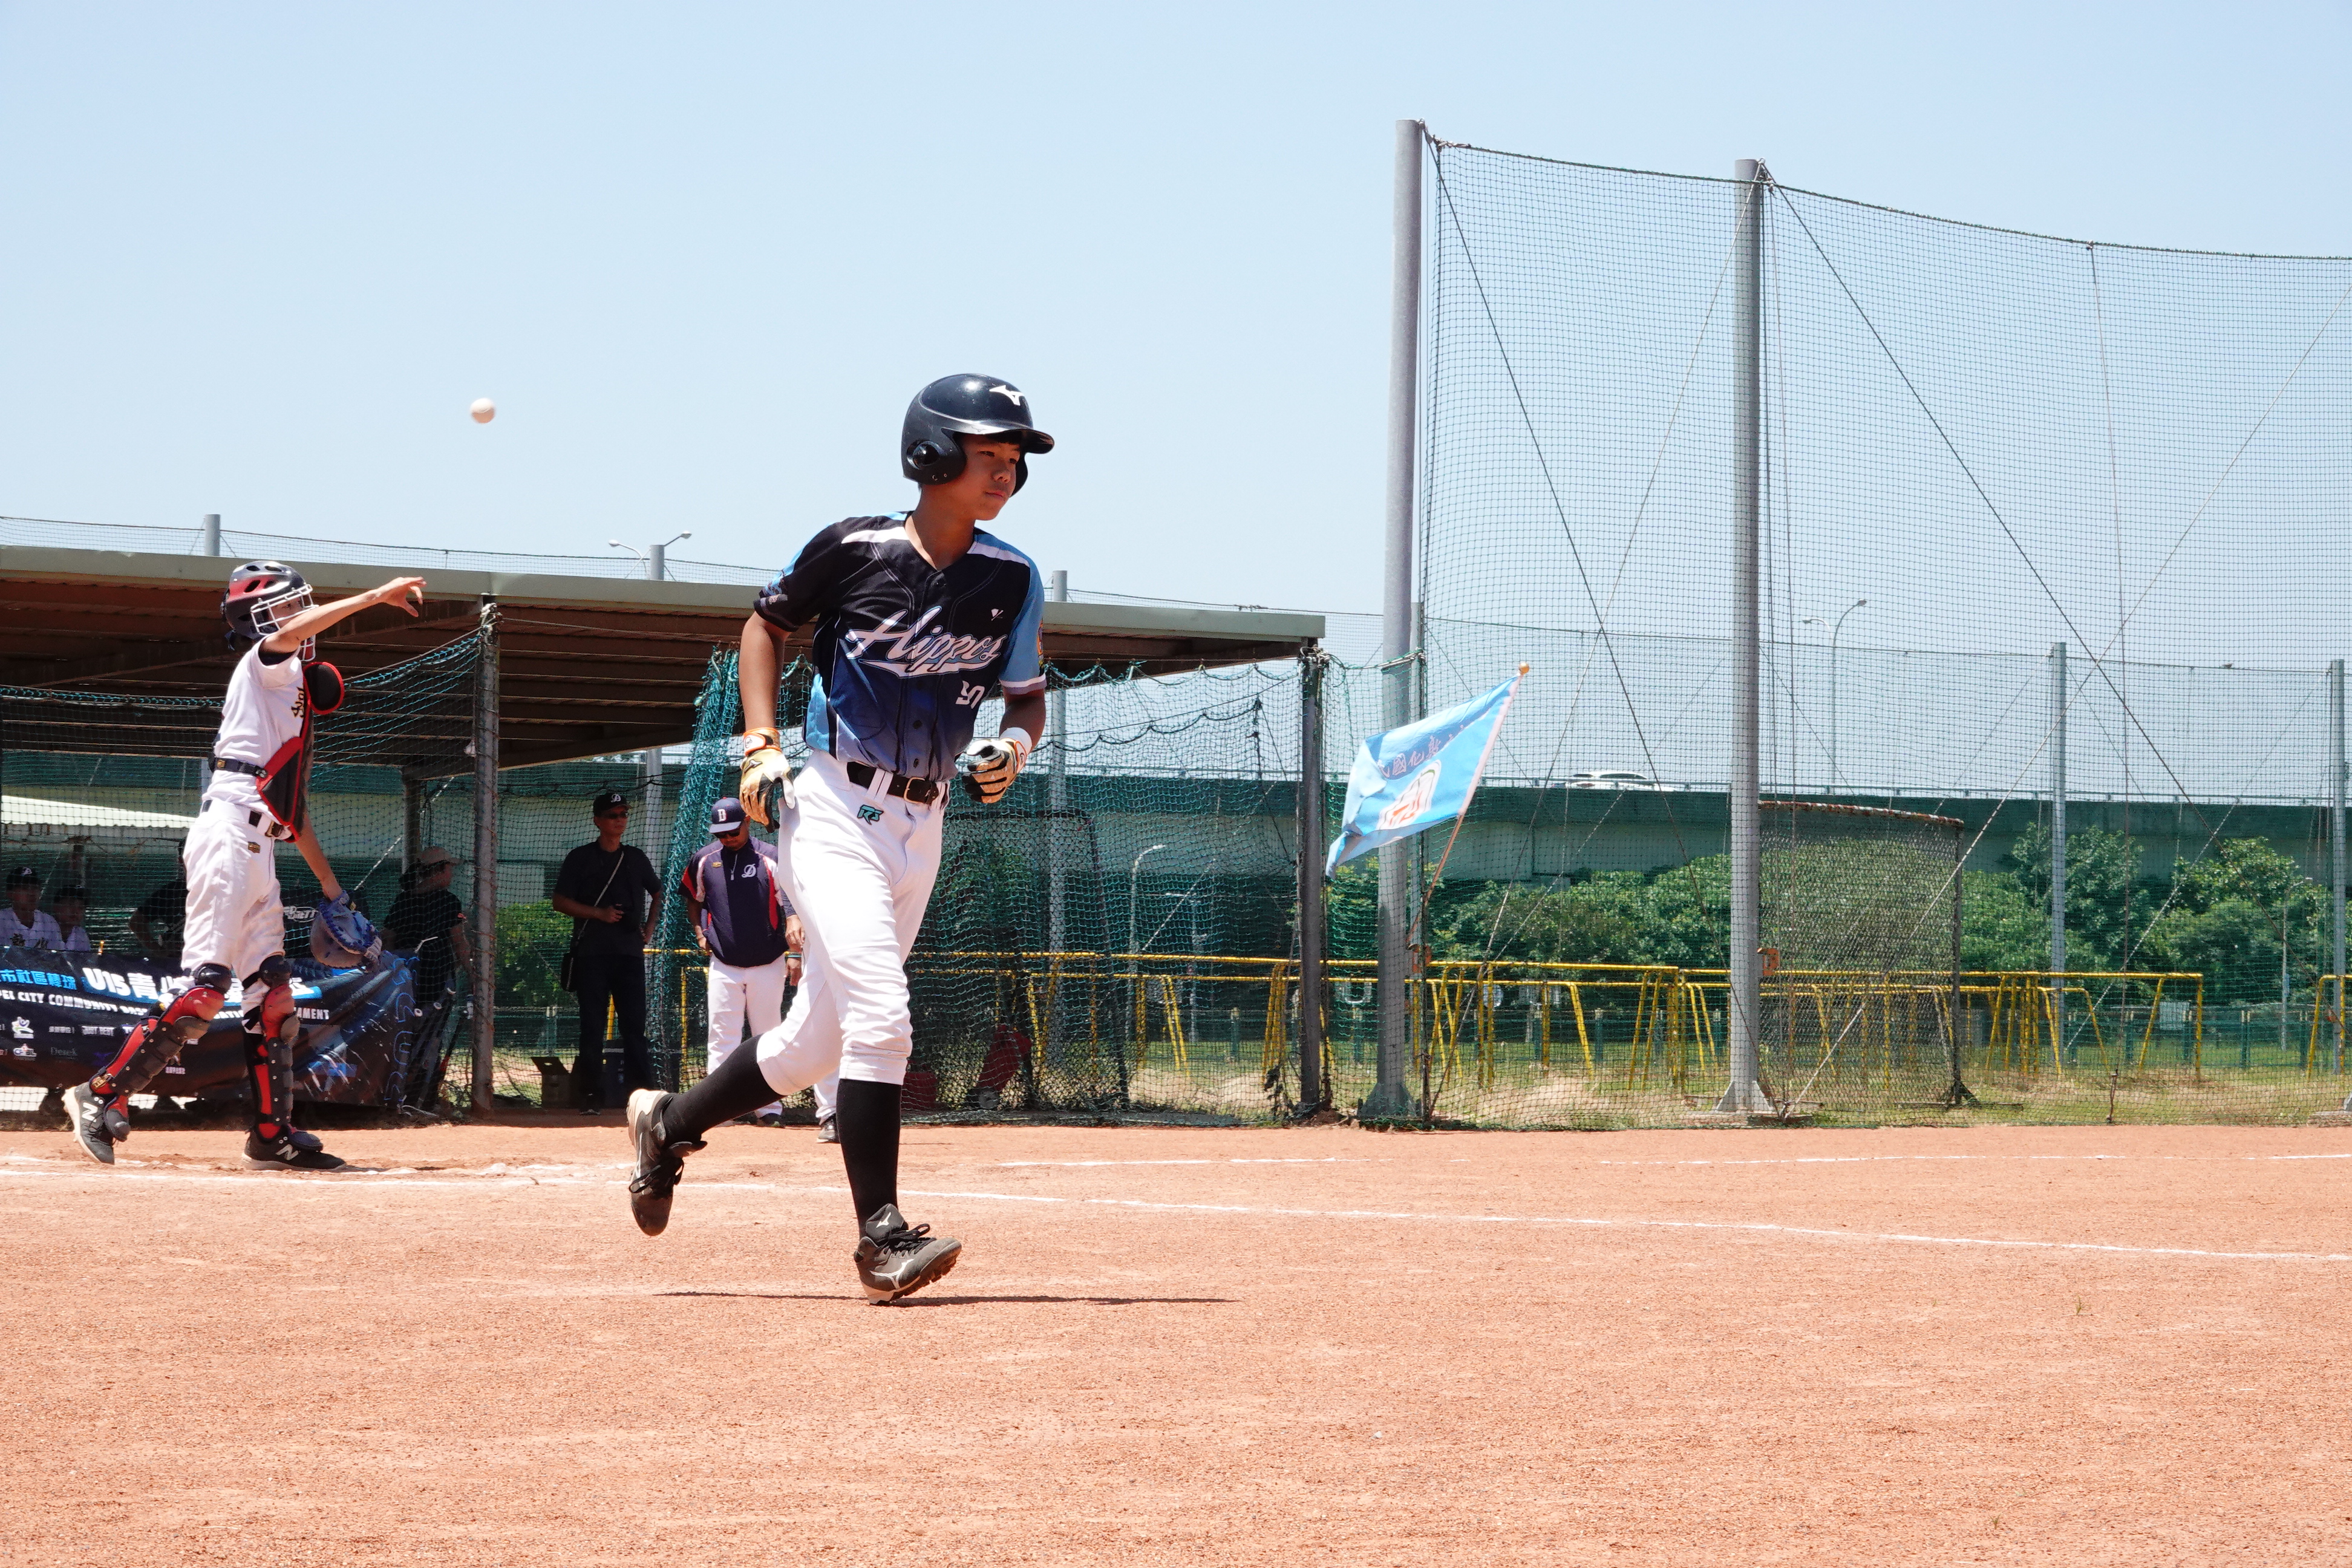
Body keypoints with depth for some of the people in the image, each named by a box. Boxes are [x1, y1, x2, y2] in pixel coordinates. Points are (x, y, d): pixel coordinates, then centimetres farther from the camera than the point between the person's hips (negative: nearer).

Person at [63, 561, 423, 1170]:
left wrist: (332, 888, 29)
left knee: (274, 993, 8)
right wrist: (377, 595, -25)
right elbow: (287, 635, -24)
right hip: (228, 835, -10)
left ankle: (273, 1134, 11)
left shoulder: (295, 691, 26)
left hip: (259, 852, 10)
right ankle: (103, 1095, -13)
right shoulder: (260, 667, 2)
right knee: (208, 988, -16)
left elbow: (293, 810, 29)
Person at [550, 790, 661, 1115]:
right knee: (592, 1026, -4)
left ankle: (641, 1093, -2)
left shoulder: (636, 858, 15)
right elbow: (560, 902, 1)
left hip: (630, 953, 3)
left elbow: (657, 894, 28)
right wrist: (598, 913, -12)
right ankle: (591, 1096, -2)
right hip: (592, 954, -3)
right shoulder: (581, 858, 4)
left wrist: (648, 930, 14)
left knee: (635, 1026, -2)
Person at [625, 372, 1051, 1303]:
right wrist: (761, 744, -3)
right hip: (831, 809, -5)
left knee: (818, 1040, 12)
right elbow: (768, 622, 7)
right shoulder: (855, 550, -9)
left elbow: (1027, 696, 13)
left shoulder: (1012, 582, 1)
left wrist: (1012, 748, -10)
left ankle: (669, 1123, 36)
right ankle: (881, 1238, -17)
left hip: (920, 826, 6)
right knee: (880, 1014, -20)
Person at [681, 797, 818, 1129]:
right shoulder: (704, 860, 4)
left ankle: (770, 1108, 10)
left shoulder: (770, 859, -6)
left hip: (768, 964, -2)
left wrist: (794, 953, -20)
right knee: (722, 1039, -3)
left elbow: (791, 907, -9)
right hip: (724, 965, 2)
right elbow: (694, 897, 23)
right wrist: (700, 932, 9)